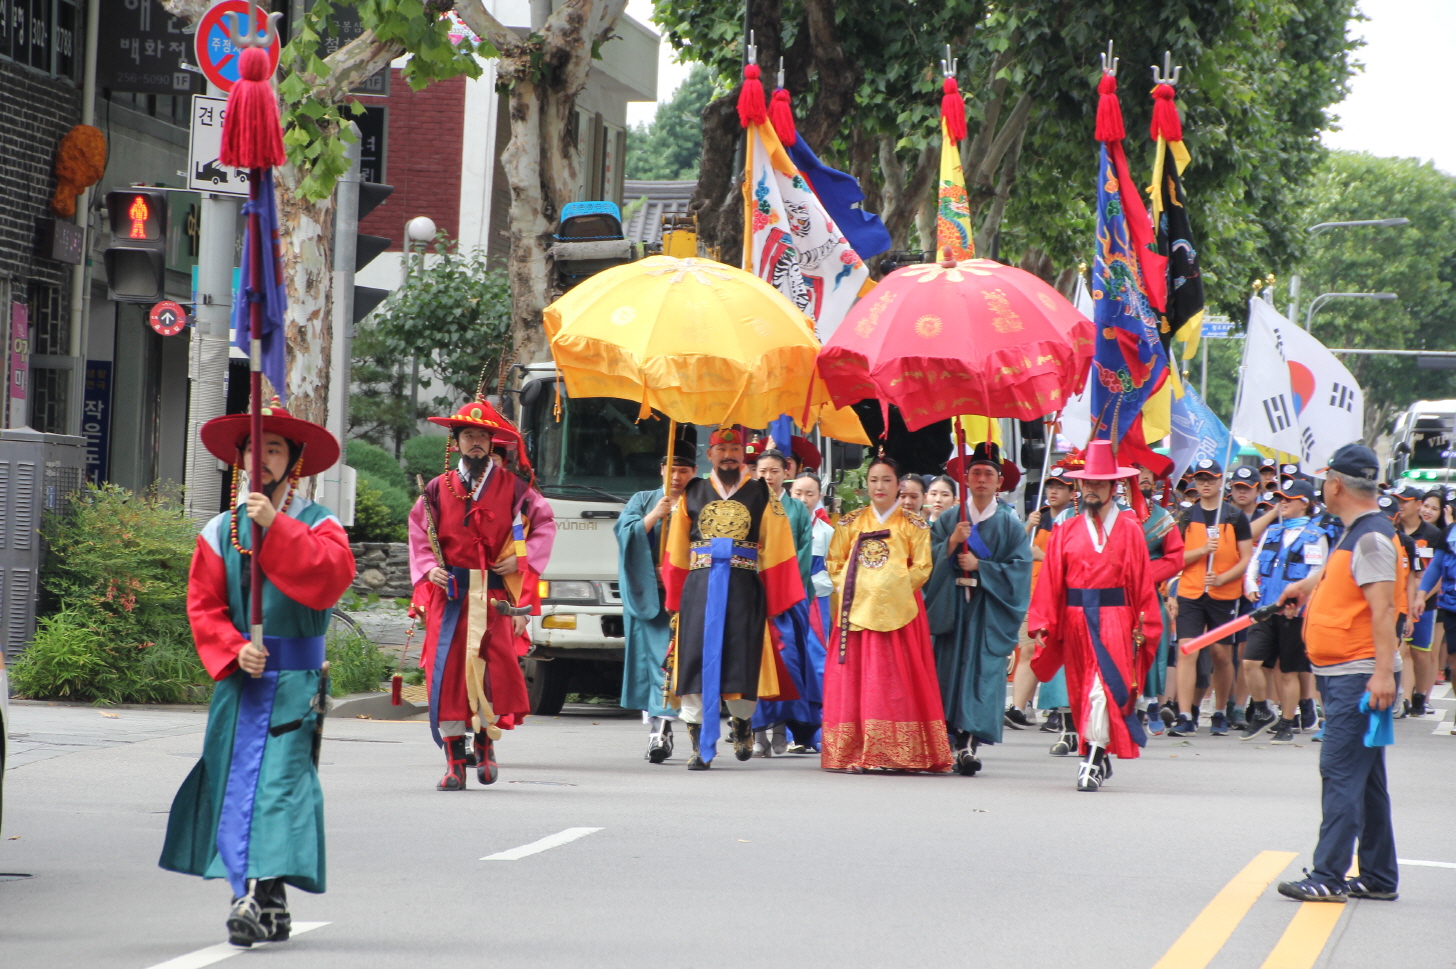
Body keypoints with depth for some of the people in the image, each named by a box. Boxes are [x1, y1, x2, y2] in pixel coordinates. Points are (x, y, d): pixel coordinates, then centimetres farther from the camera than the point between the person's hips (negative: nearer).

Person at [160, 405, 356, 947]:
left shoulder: (317, 524, 3)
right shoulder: (220, 531, 12)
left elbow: (333, 576, -17)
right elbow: (204, 605, 6)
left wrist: (277, 526, -20)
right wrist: (235, 651, -11)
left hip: (295, 683, -4)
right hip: (238, 679, 4)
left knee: (280, 780, -15)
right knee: (235, 783, 1)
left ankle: (257, 897, -23)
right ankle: (270, 904, 9)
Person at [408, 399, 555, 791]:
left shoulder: (512, 487, 5)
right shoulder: (439, 488, 8)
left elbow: (544, 523, 13)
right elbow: (418, 530, 15)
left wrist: (523, 559, -1)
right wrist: (428, 568, -1)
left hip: (495, 593, -1)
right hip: (449, 593, 1)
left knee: (496, 666, -5)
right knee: (447, 670, -4)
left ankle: (486, 743, 18)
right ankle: (454, 761, 0)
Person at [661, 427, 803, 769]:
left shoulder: (762, 495, 7)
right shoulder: (692, 494, 12)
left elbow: (776, 549, 3)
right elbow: (677, 551, 13)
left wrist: (776, 598, -5)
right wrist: (674, 597, 6)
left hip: (745, 590, -1)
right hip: (699, 588, 1)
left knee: (742, 659, -2)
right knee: (697, 659, -5)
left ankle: (742, 722, 27)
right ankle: (700, 745, -1)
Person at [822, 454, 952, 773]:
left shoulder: (913, 525, 6)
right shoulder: (851, 522, 13)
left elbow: (922, 567, 3)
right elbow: (835, 561, 14)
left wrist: (897, 589, -9)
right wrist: (844, 587, -3)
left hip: (898, 611, -2)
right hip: (857, 610, 2)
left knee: (899, 681, -6)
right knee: (854, 678, -3)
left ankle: (901, 752, -5)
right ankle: (855, 753, -2)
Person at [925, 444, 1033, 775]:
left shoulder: (1010, 524, 6)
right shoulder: (948, 520, 12)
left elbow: (1020, 569, -3)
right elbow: (930, 558, 4)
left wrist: (980, 567, -10)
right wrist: (951, 543, -13)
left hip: (989, 612, -2)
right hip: (952, 608, 2)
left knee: (982, 671, -12)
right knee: (950, 670, -2)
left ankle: (971, 743, -19)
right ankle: (953, 741, 4)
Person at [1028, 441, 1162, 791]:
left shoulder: (1129, 530, 3)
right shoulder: (1065, 532, 9)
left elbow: (1142, 582, 1)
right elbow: (1050, 581, 4)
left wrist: (1141, 628, -5)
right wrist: (1041, 624, -4)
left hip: (1115, 621, -3)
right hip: (1076, 621, 3)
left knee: (1103, 689, -16)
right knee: (1082, 693, 8)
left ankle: (1093, 759, -18)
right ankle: (1102, 757, 22)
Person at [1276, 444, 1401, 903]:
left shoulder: (1371, 537, -16)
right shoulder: (1354, 534, 15)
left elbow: (1383, 607, -24)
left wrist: (1384, 671, -30)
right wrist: (1306, 586, 54)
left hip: (1358, 676, -10)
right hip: (1343, 675, 10)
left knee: (1341, 771, -12)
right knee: (1365, 776, 13)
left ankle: (1328, 877, -15)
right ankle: (1378, 877, 18)